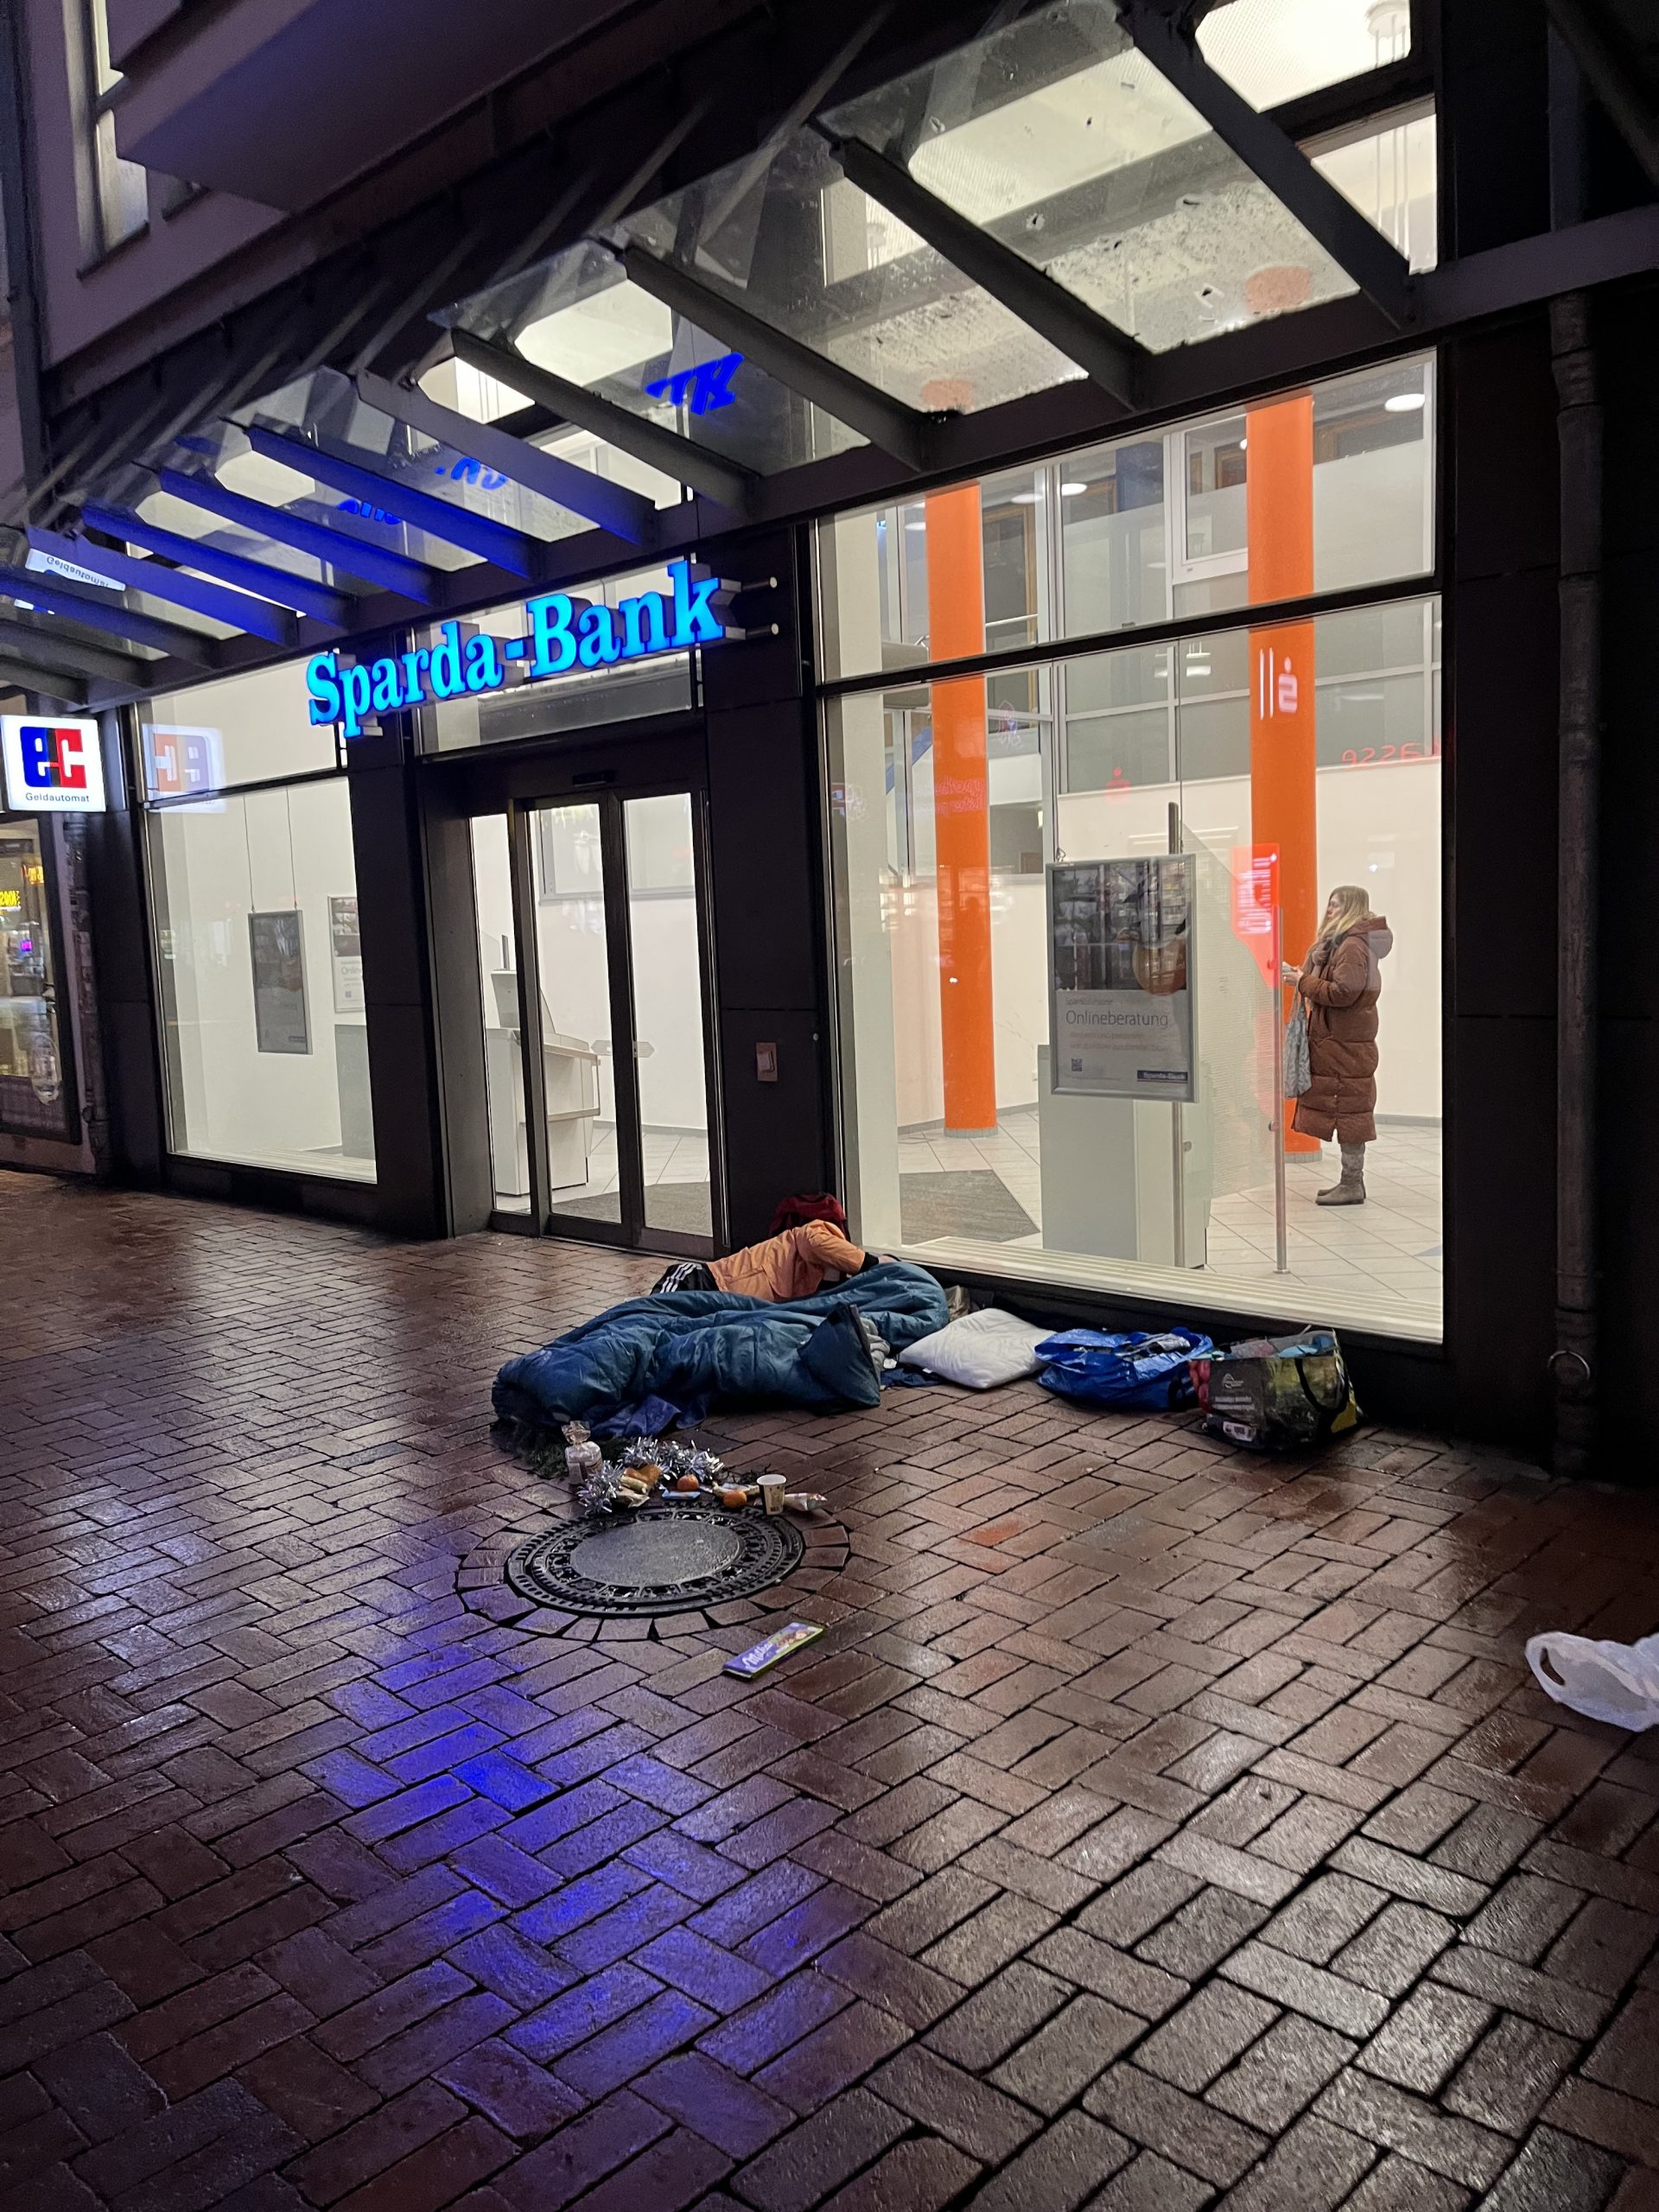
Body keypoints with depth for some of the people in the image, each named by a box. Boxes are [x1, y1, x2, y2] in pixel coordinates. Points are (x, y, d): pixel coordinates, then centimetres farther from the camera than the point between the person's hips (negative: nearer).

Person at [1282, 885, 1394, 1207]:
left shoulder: (1354, 946, -16)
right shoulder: (1341, 942, 18)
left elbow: (1343, 992, -24)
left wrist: (1303, 982, -15)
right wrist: (1301, 976, 3)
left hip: (1346, 1044, -11)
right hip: (1336, 1039, 11)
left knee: (1348, 1111, -6)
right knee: (1347, 1111, 13)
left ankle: (1352, 1185, -1)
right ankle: (1351, 1181, 19)